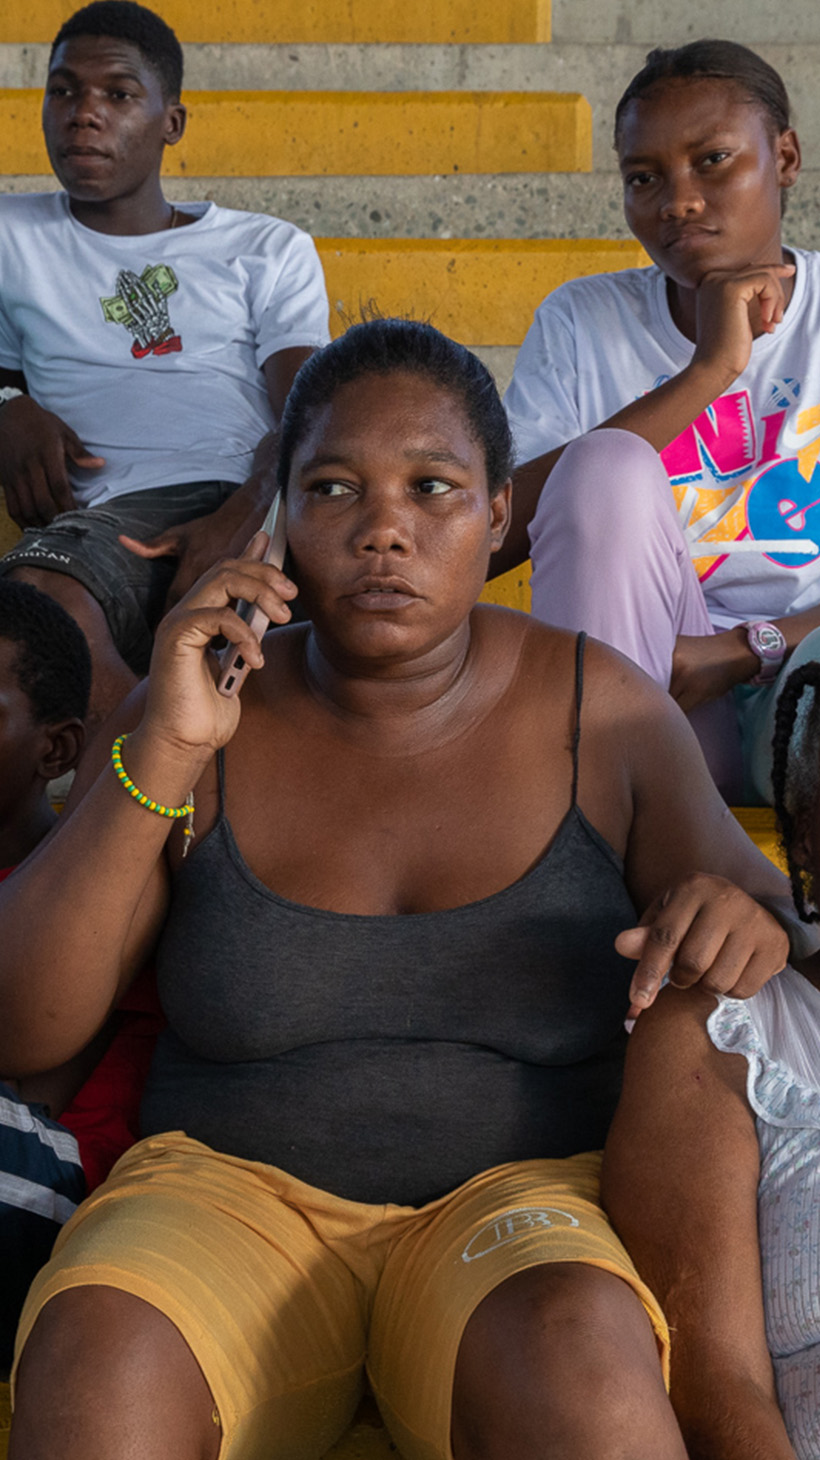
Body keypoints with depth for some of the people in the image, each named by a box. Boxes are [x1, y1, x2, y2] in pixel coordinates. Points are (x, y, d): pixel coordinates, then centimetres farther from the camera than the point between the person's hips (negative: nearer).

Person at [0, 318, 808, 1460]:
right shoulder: (202, 719, -2)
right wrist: (159, 759, -18)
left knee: (579, 1360, -35)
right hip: (235, 1190, 1)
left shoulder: (604, 713, 0)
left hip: (529, 1196, 0)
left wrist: (747, 920, -21)